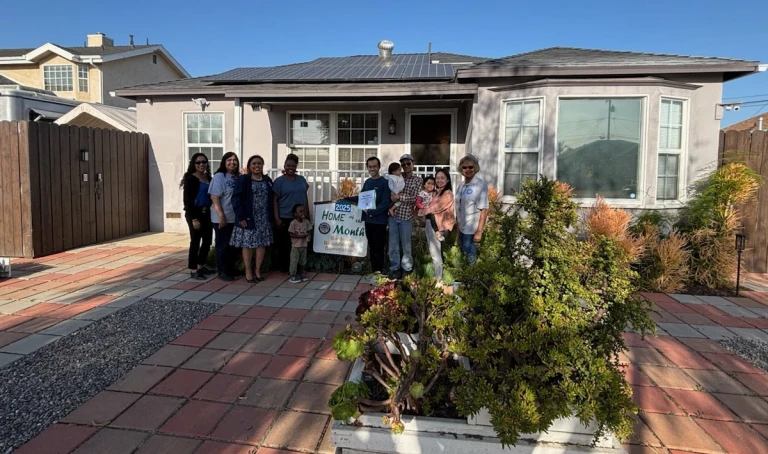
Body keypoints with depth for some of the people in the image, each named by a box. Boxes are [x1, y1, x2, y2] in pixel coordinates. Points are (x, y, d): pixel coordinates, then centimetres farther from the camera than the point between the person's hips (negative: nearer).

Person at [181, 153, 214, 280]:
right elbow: (187, 200, -12)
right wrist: (194, 218, -17)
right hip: (195, 213, -7)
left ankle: (201, 266, 26)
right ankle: (193, 270, 9)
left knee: (207, 240, 12)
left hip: (206, 213, 7)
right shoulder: (190, 179, -9)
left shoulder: (208, 177, 11)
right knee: (195, 241, -1)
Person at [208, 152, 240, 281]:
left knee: (234, 245, 14)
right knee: (223, 245, 2)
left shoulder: (238, 177, 9)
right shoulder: (219, 176, -9)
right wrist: (221, 216, -19)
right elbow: (215, 198, -15)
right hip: (222, 219, -6)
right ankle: (222, 272, 12)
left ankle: (231, 269, 27)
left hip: (235, 218, 6)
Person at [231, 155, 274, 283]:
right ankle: (248, 271, 14)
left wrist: (270, 217, 4)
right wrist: (241, 217, -16)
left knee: (262, 244, 6)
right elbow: (236, 198, -10)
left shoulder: (268, 180, 10)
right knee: (247, 244, 2)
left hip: (264, 219, 4)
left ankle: (258, 270, 18)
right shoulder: (243, 179, -5)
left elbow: (271, 199, 12)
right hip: (248, 218, -4)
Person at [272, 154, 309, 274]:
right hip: (285, 218, -4)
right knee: (284, 244, 3)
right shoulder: (279, 181, -4)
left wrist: (308, 215, 12)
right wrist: (276, 218, -12)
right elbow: (275, 200, -6)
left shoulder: (302, 179, 10)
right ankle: (283, 267, 16)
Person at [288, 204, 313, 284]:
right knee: (294, 261, -1)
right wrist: (301, 236, -23)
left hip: (304, 245, 5)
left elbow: (309, 232, 6)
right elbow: (291, 234, -17)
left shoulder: (306, 222, 0)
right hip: (295, 245, -5)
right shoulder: (293, 223, -15)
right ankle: (293, 276, 9)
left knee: (303, 261, 15)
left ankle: (302, 274, 29)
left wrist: (308, 238, -14)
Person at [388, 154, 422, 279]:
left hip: (406, 217, -2)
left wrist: (399, 197, -13)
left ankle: (407, 269, 24)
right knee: (393, 245, 6)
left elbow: (415, 198, -7)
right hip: (393, 216, 2)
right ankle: (395, 269, 19)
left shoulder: (417, 180, 2)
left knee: (406, 245, 9)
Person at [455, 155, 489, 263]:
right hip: (462, 227, 7)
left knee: (470, 257, 1)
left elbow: (484, 210, -18)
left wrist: (479, 231, -21)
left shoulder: (480, 185, -15)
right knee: (462, 254, 17)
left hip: (472, 229, -7)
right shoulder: (462, 185, 7)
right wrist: (457, 226, 12)